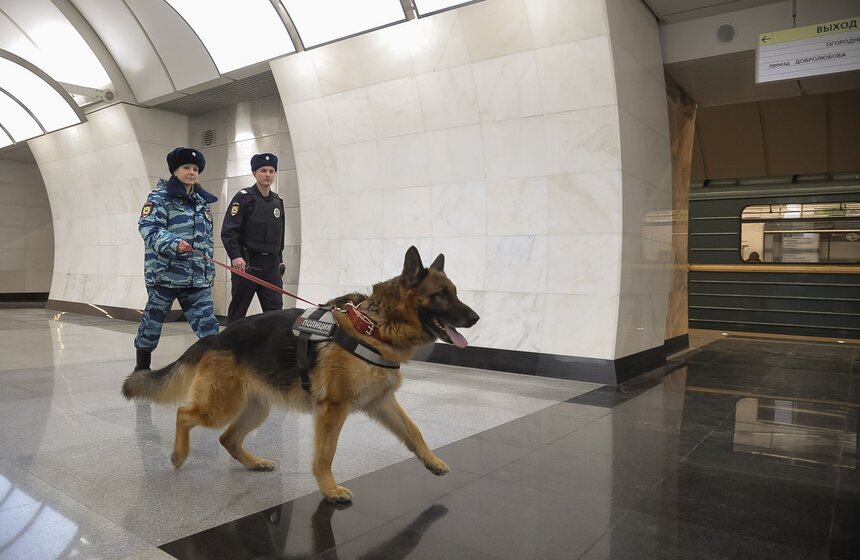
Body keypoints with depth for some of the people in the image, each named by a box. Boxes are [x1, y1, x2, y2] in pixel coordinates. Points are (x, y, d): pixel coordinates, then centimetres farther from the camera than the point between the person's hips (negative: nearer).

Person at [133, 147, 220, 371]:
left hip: (197, 277, 5)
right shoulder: (160, 197, -3)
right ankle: (142, 367, 28)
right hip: (165, 273, -4)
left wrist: (208, 268, 17)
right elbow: (148, 228, -15)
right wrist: (174, 243, -31)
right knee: (152, 321, 10)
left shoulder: (202, 201, 16)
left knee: (207, 324, -3)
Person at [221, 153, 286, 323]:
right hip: (246, 263, -5)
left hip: (271, 264, 5)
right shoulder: (244, 197, -4)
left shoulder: (278, 201, 14)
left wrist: (279, 259, 18)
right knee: (238, 310, 4)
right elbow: (228, 231, -11)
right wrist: (235, 256, -21)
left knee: (275, 311, 1)